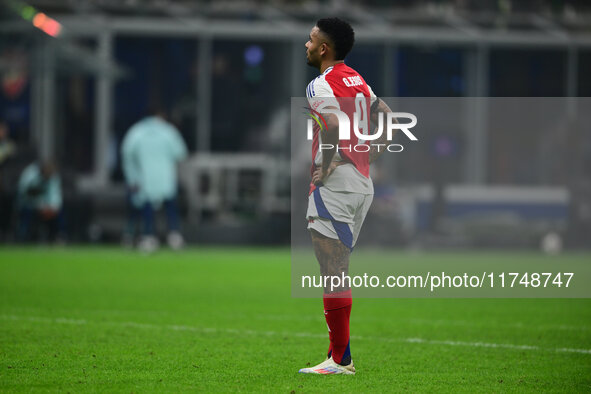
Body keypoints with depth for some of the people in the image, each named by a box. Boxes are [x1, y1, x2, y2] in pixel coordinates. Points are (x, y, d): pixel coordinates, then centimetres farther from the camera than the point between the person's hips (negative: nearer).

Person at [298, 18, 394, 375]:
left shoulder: (321, 85, -12)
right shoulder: (358, 81, 15)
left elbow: (334, 127, -30)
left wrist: (323, 168, -19)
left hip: (335, 186, -9)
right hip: (363, 185, 9)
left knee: (334, 274, -6)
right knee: (338, 273, 14)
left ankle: (340, 360, -6)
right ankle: (340, 354, 16)